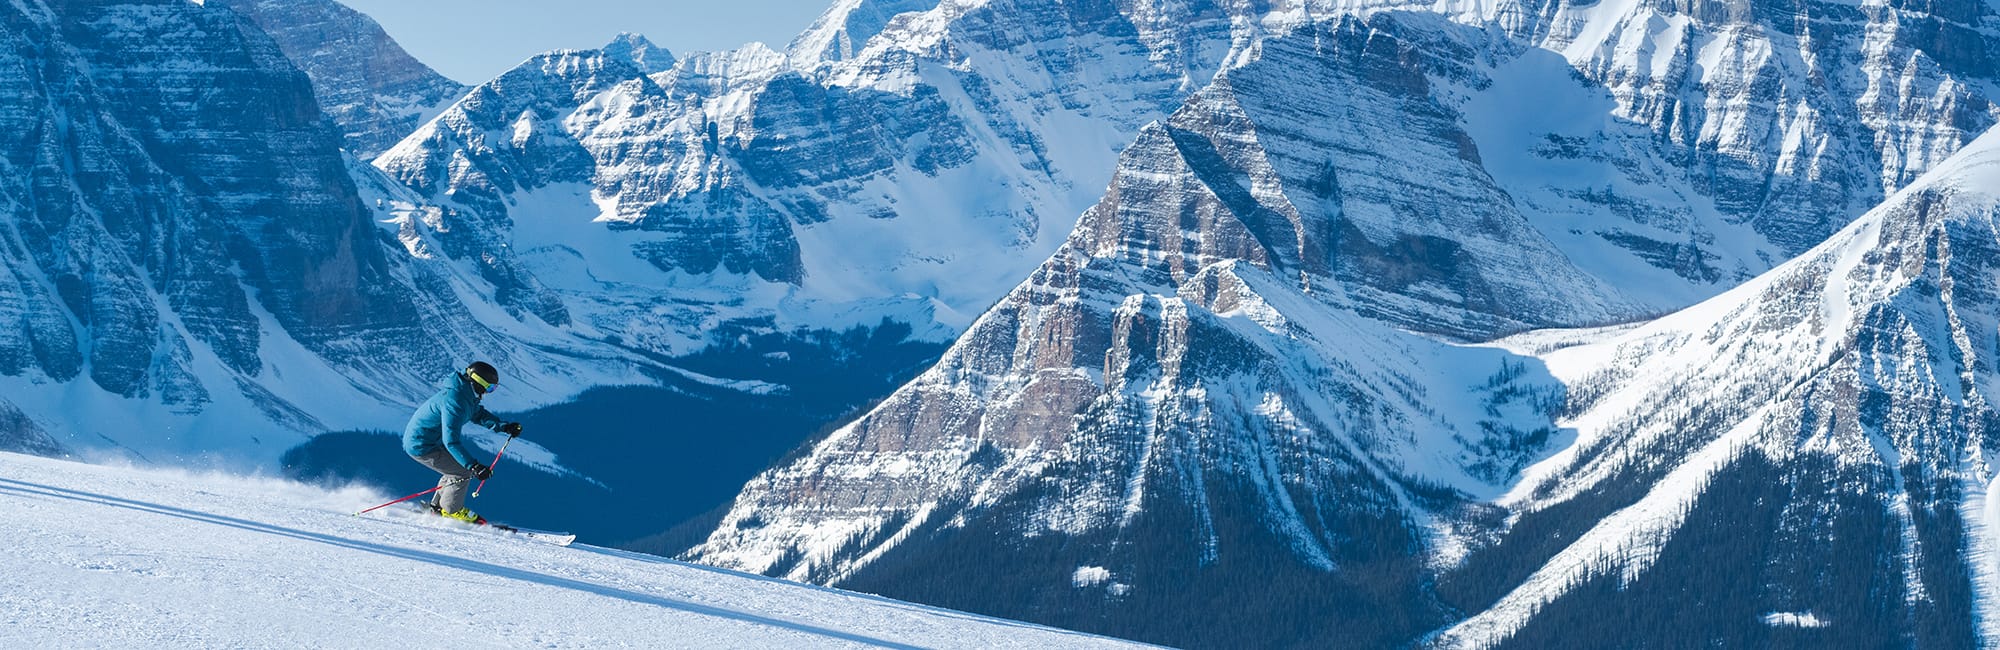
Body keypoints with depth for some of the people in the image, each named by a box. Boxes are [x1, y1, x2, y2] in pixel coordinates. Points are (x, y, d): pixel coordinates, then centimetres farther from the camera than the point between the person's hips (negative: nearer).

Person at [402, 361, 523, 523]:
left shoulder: (466, 394, 1)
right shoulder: (454, 402, -30)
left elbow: (478, 413, 18)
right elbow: (451, 441, -35)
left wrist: (503, 426, 4)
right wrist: (474, 466, -39)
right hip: (421, 447, -10)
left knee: (461, 467, 20)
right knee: (463, 472, -9)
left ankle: (437, 506, 30)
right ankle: (451, 510, 10)